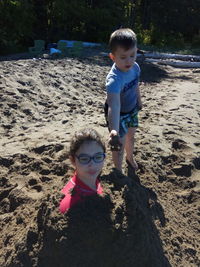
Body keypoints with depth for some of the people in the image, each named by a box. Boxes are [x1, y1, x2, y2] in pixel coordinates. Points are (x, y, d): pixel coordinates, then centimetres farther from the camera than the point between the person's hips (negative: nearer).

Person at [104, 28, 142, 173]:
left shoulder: (135, 67, -18)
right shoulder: (114, 79, -42)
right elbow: (114, 105, -55)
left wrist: (139, 100, 18)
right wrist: (114, 131, -68)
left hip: (132, 109, 7)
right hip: (118, 114, -7)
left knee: (131, 136, 27)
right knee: (120, 144, -1)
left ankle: (130, 158, 56)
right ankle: (118, 170, 25)